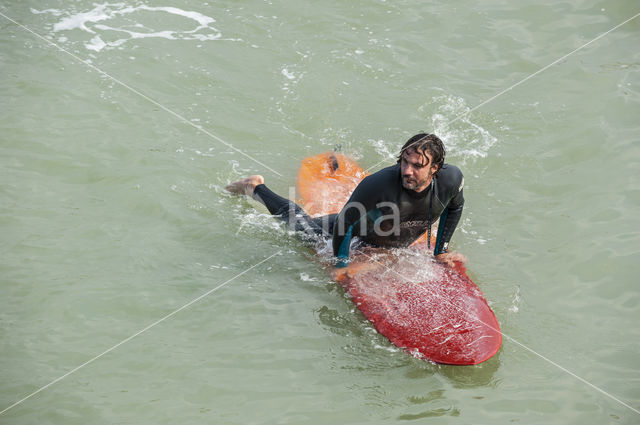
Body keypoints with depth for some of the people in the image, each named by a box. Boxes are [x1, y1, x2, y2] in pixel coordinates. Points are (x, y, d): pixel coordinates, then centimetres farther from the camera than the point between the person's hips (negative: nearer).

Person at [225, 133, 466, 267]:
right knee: (305, 227, 21)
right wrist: (341, 265, -24)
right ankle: (256, 188, 42)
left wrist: (441, 250, -5)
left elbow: (455, 207, -7)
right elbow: (345, 224, -31)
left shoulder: (451, 179, -33)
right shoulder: (379, 184, -45)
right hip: (360, 239, -4)